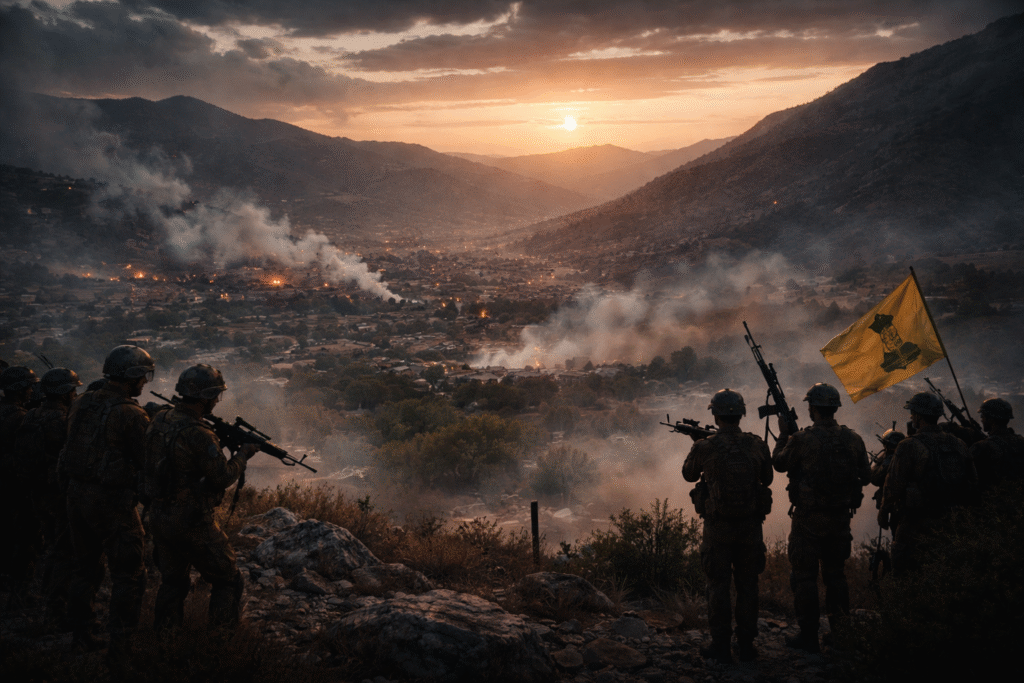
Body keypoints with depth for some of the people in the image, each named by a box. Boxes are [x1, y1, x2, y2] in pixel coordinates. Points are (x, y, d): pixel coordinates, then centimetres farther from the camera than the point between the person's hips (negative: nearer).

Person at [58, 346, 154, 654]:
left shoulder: (81, 405, 5)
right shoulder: (130, 415, -17)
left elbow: (72, 446, 16)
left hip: (76, 494, 7)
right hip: (111, 501, -7)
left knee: (85, 567, 20)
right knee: (128, 573, 5)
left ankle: (80, 632, 28)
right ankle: (119, 640, 6)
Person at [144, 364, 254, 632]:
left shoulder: (160, 420, 1)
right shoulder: (198, 434, -24)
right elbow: (223, 477, -18)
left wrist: (217, 440, 10)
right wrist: (243, 453, -3)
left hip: (160, 518, 8)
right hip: (192, 523, -8)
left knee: (172, 582, 22)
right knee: (227, 581, 7)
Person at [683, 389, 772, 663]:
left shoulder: (705, 447, -11)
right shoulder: (757, 445, -4)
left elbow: (689, 474, 9)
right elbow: (767, 479, 12)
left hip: (718, 526, -2)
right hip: (750, 525, 2)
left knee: (719, 585, 7)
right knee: (747, 584, 12)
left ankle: (721, 646, 10)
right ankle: (747, 646, 18)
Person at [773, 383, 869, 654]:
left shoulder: (802, 439, -17)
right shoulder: (853, 439, -3)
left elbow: (779, 463, 0)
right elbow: (864, 477, 8)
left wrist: (783, 434, 14)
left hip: (809, 519, -5)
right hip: (841, 519, 5)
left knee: (804, 576, 6)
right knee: (836, 574, 18)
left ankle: (809, 638, 10)